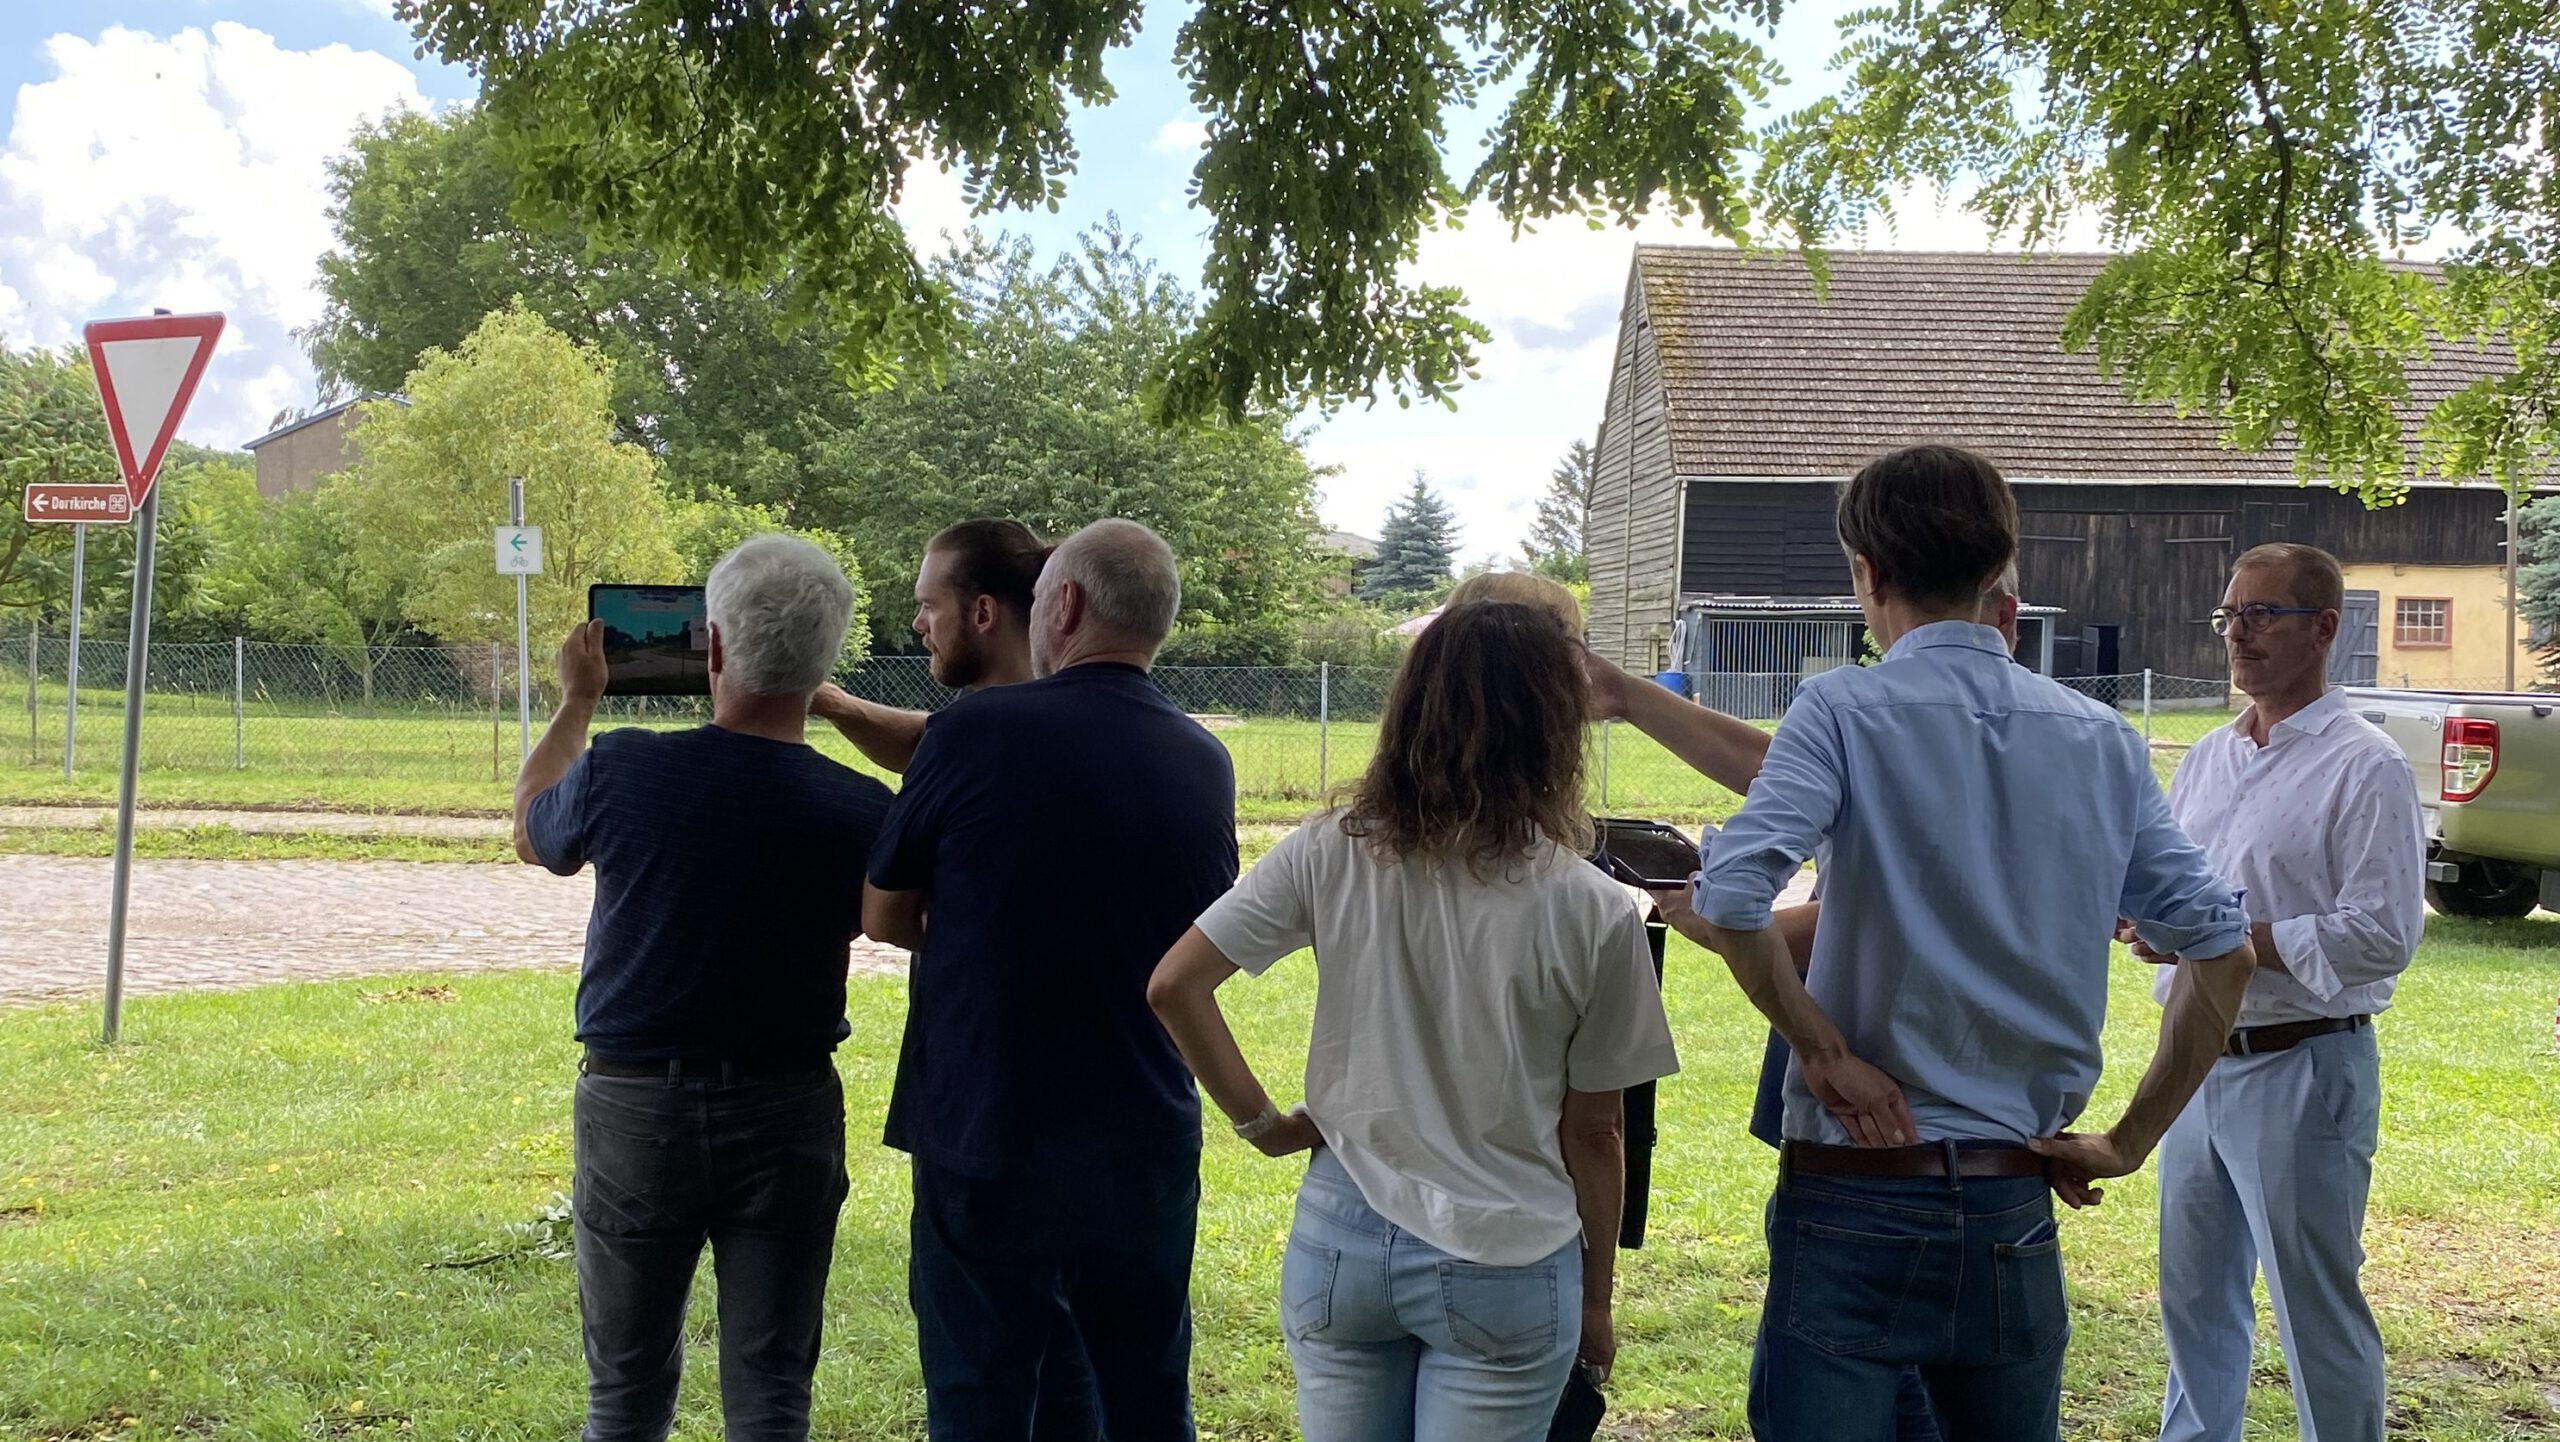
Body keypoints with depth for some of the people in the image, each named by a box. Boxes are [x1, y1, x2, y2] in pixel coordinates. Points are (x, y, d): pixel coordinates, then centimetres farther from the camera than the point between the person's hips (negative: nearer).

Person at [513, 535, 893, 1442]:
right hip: (788, 1117, 0)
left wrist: (575, 702, 23)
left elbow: (532, 834, 10)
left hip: (634, 1105, 0)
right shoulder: (863, 812, -14)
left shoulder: (621, 772, -14)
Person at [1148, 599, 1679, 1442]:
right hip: (1504, 1272, -2)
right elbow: (1591, 1134, -3)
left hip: (1340, 1242, 2)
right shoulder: (1592, 913, -10)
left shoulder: (1329, 857, -6)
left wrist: (1261, 1123, 2)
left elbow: (1174, 986, -8)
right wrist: (1596, 1301, 9)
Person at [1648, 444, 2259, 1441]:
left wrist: (1823, 1050, -10)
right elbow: (2222, 949, 5)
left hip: (1860, 1186, -5)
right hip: (2016, 1203, 5)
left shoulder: (1846, 710, -8)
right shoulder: (2102, 740, 6)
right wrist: (2130, 1142, 9)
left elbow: (1730, 901, -23)